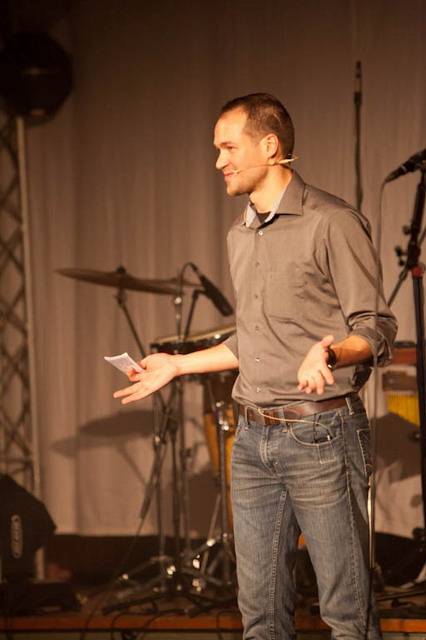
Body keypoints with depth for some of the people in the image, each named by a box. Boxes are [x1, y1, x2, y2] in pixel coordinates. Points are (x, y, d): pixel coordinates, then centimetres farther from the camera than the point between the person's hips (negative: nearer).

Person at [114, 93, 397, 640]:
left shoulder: (331, 223, -9)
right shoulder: (240, 237, 16)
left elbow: (376, 331, -11)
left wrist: (327, 353, -30)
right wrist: (178, 365, 23)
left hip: (321, 434, -7)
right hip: (253, 438, 8)